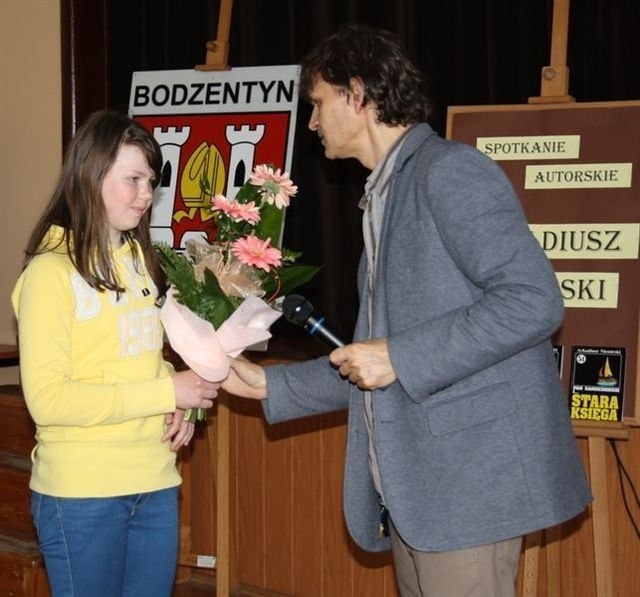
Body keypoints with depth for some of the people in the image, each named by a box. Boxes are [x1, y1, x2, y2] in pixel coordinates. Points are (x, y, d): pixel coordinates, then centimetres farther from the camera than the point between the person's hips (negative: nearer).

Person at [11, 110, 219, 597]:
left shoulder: (140, 259, 12)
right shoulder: (52, 271, -11)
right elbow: (47, 400, -18)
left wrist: (179, 407, 0)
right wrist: (166, 394, -18)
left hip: (156, 484, 6)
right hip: (82, 494, -6)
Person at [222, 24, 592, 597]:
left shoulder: (448, 170, -9)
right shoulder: (386, 195, 20)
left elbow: (533, 301, -20)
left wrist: (400, 358, -18)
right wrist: (269, 385, 19)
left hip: (468, 479, -9)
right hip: (412, 486, 9)